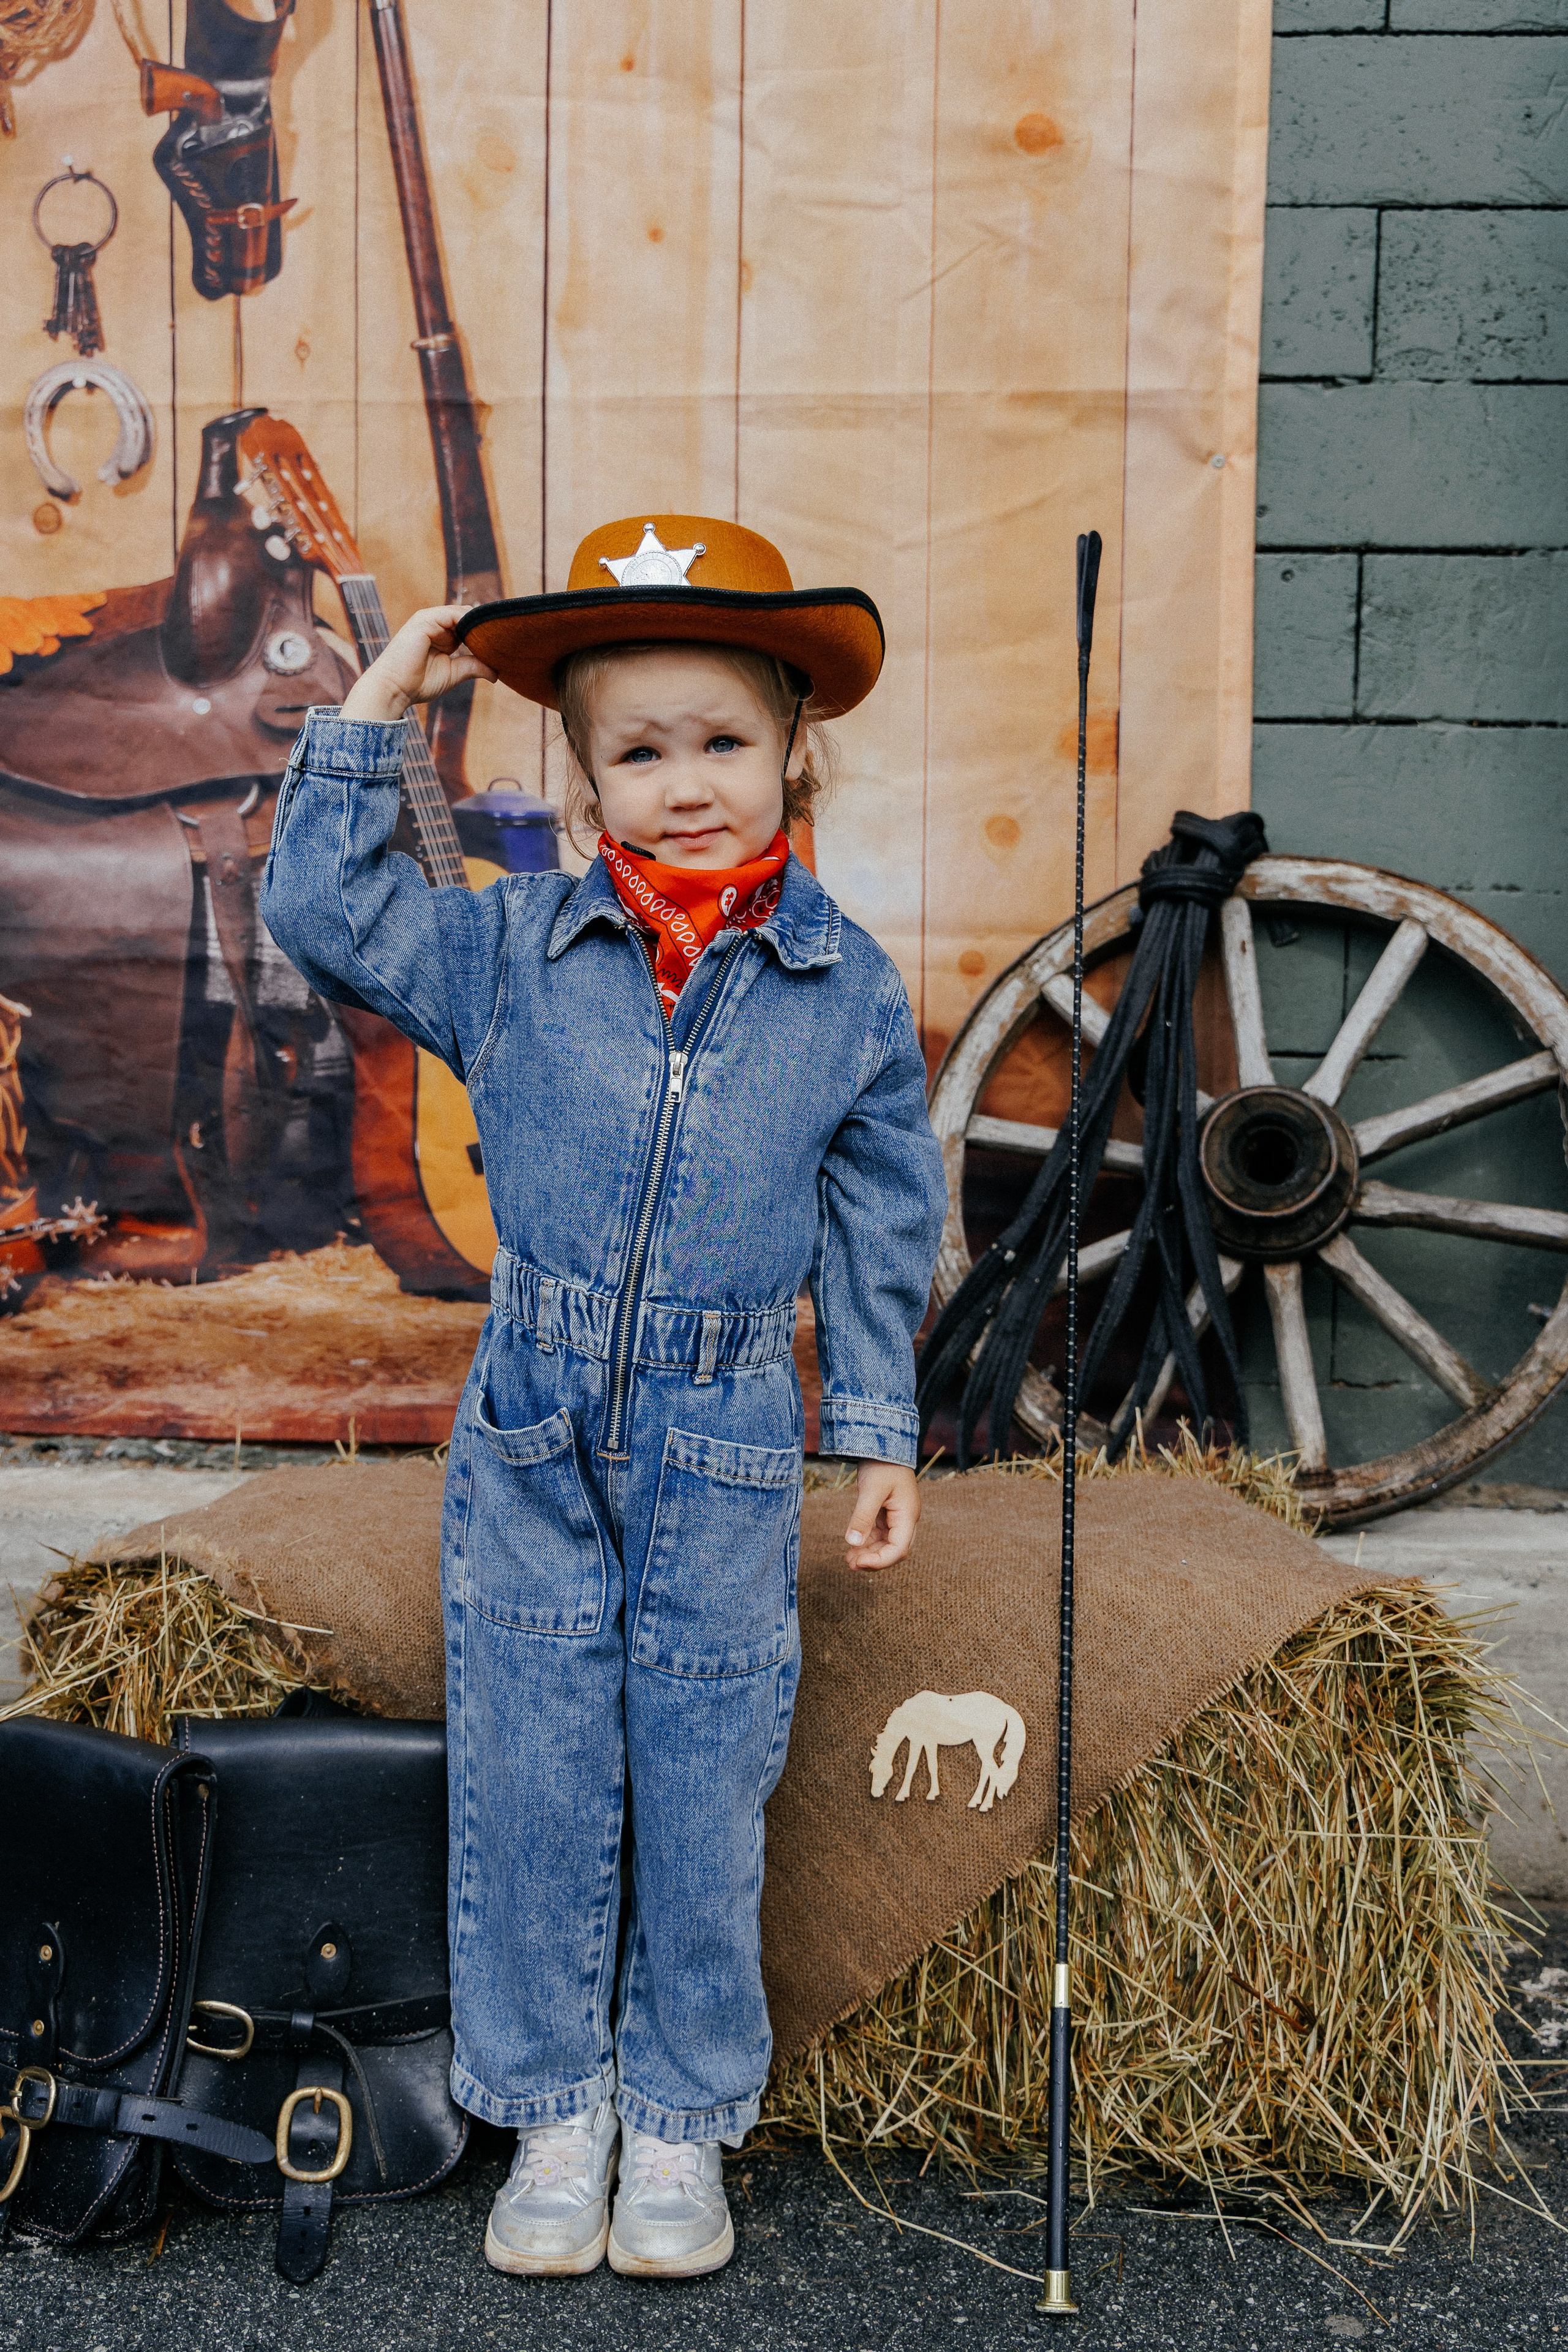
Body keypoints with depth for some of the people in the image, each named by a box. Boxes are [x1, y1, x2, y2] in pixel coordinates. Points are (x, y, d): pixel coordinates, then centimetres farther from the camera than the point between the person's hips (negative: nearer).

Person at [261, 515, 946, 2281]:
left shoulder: (848, 991, -1)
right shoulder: (513, 950, 0)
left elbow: (879, 1228, 5)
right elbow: (321, 913, 0)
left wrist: (880, 1434, 6)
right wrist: (373, 714, -4)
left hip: (727, 1446, -1)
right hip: (532, 1428, 1)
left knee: (703, 1795, 8)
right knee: (531, 1778, 8)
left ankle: (682, 2119, 28)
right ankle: (554, 2112, 27)